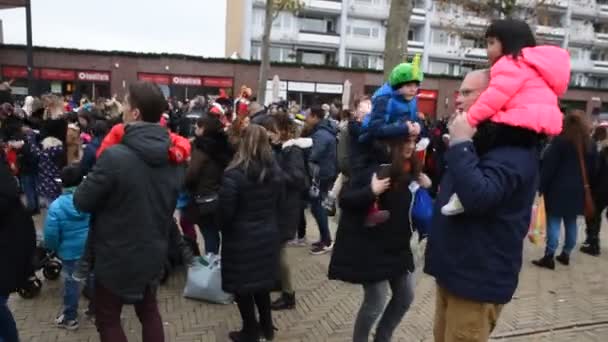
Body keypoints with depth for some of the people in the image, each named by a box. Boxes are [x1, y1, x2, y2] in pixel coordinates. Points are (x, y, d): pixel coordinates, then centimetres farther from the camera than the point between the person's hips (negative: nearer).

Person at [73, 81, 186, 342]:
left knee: (108, 320, 15)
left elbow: (82, 202, -14)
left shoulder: (114, 157, -27)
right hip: (154, 252, 6)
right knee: (149, 310, 24)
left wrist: (88, 184, 5)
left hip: (116, 255, -6)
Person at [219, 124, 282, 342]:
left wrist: (225, 231, 3)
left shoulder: (234, 174, -21)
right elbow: (278, 204, 7)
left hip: (241, 237, -6)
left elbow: (225, 211, -16)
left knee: (242, 284, 12)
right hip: (267, 234, 6)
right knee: (262, 280, 21)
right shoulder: (275, 171, -3)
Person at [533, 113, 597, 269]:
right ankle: (566, 254, 19)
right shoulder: (589, 145, 9)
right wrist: (585, 185, 18)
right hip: (578, 190, 6)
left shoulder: (560, 141, -10)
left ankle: (549, 257, -6)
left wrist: (542, 186, -8)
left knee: (554, 222, -5)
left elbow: (548, 166, -12)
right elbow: (592, 169, 14)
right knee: (571, 223, 12)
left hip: (559, 189, -6)